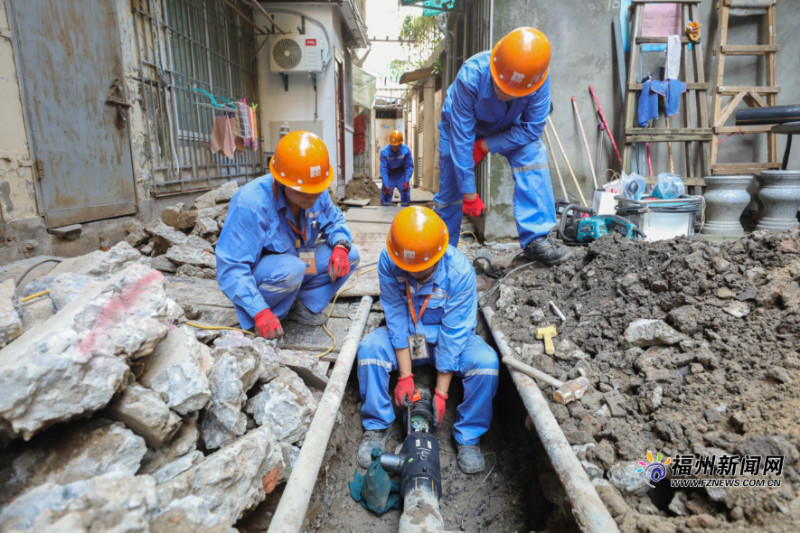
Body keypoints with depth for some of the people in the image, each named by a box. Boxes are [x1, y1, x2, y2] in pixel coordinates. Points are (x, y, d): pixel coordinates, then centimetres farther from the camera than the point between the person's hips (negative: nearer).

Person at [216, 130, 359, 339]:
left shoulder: (317, 192, -12)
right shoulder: (249, 204, -31)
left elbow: (334, 221, 3)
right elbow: (232, 268, -31)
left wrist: (341, 246, -21)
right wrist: (260, 312, -39)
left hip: (297, 262, 6)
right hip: (260, 271, -6)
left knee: (350, 255, -11)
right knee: (290, 269, -39)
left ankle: (303, 304, -4)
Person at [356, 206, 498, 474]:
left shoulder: (459, 271, -27)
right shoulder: (388, 262, -22)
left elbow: (453, 335, -24)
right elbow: (397, 318, -18)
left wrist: (441, 392, -22)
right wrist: (405, 375, -19)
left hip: (449, 336, -1)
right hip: (407, 336, 1)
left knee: (486, 361, -28)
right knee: (369, 347, -27)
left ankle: (468, 436, -5)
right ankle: (378, 426, -5)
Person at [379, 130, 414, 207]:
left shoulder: (406, 150, -18)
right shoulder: (384, 152, -21)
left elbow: (409, 166, -12)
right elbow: (383, 169, -21)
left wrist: (406, 181, -23)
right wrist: (386, 186, -28)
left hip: (401, 175, 1)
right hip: (389, 175, -1)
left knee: (406, 194, -2)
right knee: (386, 196, -6)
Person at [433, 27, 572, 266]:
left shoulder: (539, 82, -32)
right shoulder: (471, 76, -38)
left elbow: (531, 128, -21)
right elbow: (461, 141, -35)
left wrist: (485, 146, -29)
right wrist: (469, 194, -31)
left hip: (508, 126, 2)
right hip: (462, 124, -2)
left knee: (532, 156, -25)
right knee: (450, 189, -5)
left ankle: (535, 239, -23)